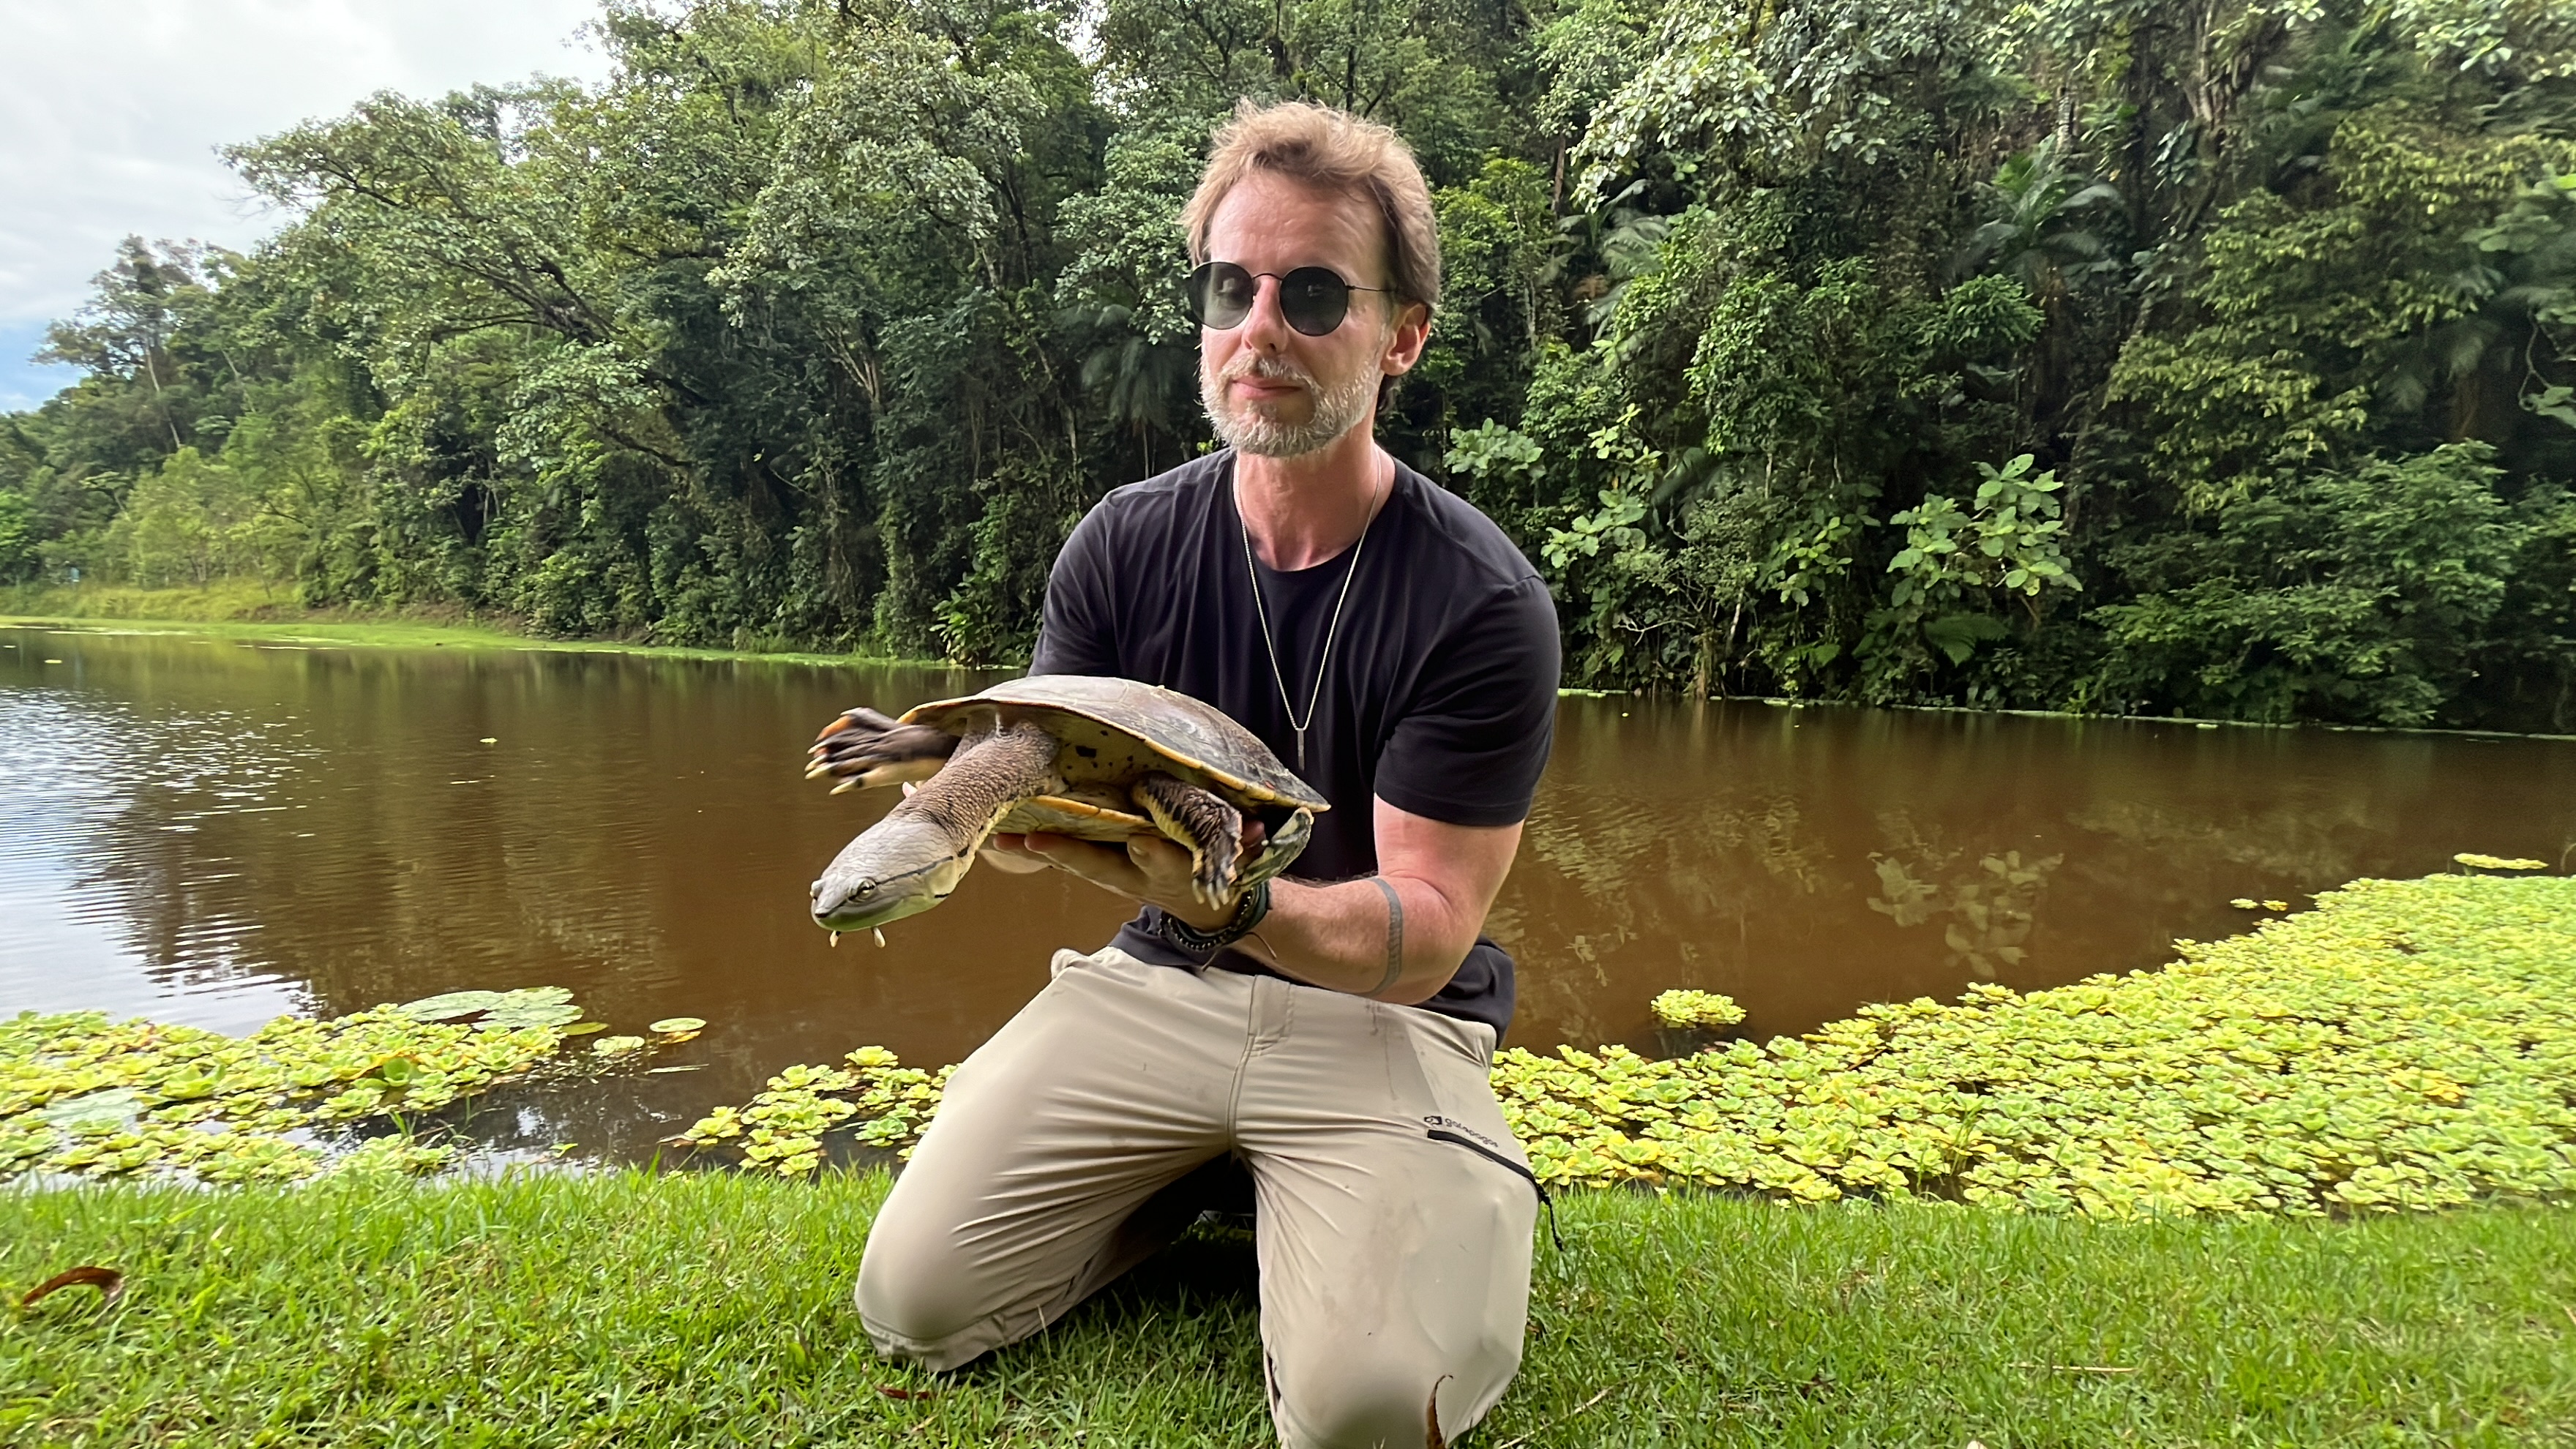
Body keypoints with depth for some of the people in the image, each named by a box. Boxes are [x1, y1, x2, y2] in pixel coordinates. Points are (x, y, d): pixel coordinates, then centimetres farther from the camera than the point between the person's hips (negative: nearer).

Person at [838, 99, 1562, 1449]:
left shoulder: (1483, 603, -16)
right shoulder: (1123, 544, -4)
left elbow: (1425, 939, -18)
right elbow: (1045, 788, -1)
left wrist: (1237, 901, -39)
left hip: (1382, 1014, -2)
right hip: (1157, 981, 3)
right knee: (912, 1307, -8)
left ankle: (1282, 1186, 10)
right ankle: (1198, 1174, 17)